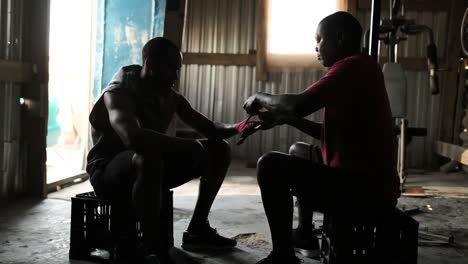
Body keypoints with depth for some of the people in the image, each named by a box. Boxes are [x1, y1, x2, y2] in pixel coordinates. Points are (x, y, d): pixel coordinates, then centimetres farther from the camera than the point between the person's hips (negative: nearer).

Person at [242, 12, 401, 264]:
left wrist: (260, 98, -4)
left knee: (270, 165, -15)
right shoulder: (359, 70, 19)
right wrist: (285, 118, 15)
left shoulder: (352, 66, -12)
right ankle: (304, 230, 31)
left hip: (363, 187, -11)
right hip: (370, 184, 11)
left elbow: (299, 104, -23)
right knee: (300, 153, 29)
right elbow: (331, 133, 22)